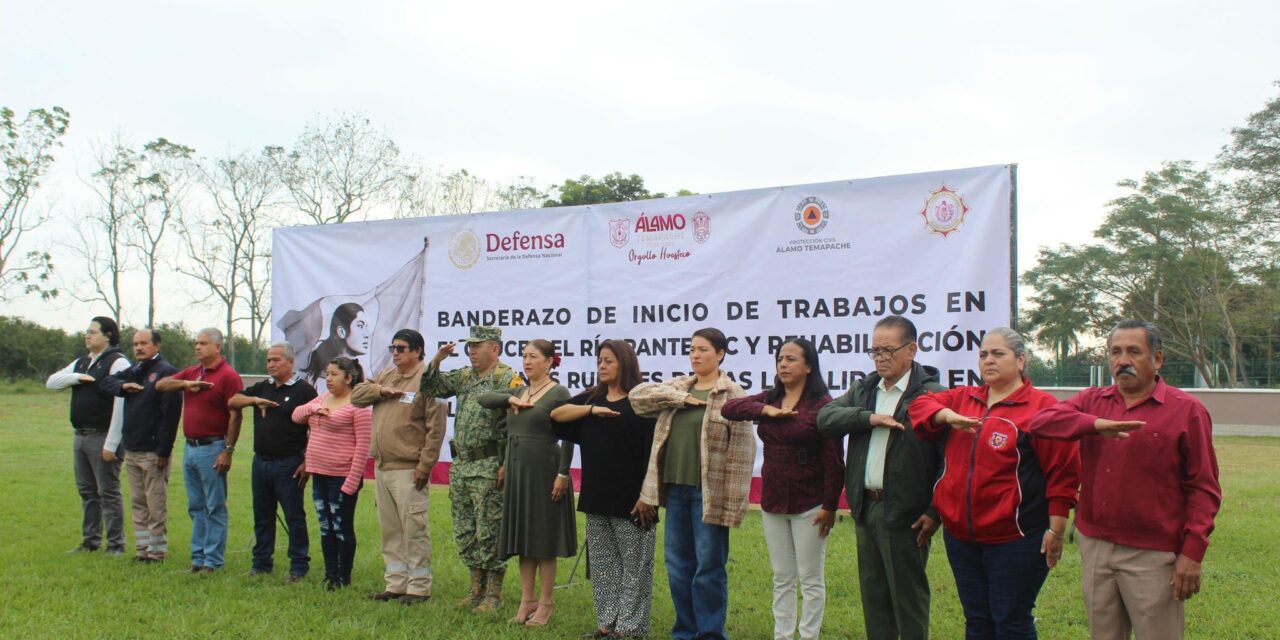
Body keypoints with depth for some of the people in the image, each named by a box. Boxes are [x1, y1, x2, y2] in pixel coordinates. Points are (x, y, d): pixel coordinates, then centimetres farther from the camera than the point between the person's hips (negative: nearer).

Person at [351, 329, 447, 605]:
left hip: (408, 469, -8)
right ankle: (396, 584, 22)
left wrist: (425, 465, -17)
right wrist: (382, 390, -5)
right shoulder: (386, 376, 16)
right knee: (390, 530, 14)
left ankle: (419, 587, 4)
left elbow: (435, 428, -14)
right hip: (382, 467, 8)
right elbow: (356, 394, 13)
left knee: (414, 530, -4)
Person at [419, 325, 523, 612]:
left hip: (489, 467, -8)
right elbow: (429, 387, 19)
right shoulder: (464, 377, 13)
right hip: (460, 465, 8)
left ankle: (494, 594, 9)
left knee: (489, 533, -1)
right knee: (465, 532, 14)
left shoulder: (508, 380, -11)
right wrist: (437, 359, 3)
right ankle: (477, 587, 26)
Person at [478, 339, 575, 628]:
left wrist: (563, 474, -17)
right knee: (522, 537, 10)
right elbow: (483, 399, 9)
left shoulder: (559, 393, -7)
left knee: (543, 538, 1)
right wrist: (510, 399, -6)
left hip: (543, 471, -7)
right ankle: (527, 599, 19)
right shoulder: (519, 392, 13)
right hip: (516, 470, 7)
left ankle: (545, 603, 10)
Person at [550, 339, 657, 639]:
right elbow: (556, 414, -1)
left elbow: (651, 450, -9)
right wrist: (593, 410, -13)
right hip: (596, 497, 6)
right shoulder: (590, 398, 11)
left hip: (631, 498, -6)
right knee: (602, 565, 11)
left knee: (633, 565, 1)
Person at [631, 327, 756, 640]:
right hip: (676, 488, 6)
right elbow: (638, 394, 1)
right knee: (677, 564, 12)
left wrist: (732, 504, -15)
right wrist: (681, 398, -9)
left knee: (709, 567, 2)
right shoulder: (677, 388, 12)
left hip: (710, 493, -6)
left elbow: (741, 452, -9)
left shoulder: (733, 395, -5)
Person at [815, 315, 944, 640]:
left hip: (904, 514, -7)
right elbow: (825, 417, 0)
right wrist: (869, 418, -13)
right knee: (873, 596, 15)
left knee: (908, 598, 2)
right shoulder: (863, 390, 13)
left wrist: (935, 512, -17)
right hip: (865, 508, 7)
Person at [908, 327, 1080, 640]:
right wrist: (949, 416, -14)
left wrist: (1056, 530, -14)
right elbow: (921, 404, 7)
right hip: (960, 536, 6)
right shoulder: (963, 399, 13)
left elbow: (1062, 472, -11)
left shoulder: (1041, 406, -7)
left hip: (1014, 540, -6)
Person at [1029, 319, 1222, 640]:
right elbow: (1041, 421, -9)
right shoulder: (1092, 401, 8)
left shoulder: (1186, 410, -2)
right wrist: (1096, 424, -26)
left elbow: (1204, 488, -4)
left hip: (1153, 554, -4)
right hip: (1094, 546, 4)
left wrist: (1192, 553, -11)